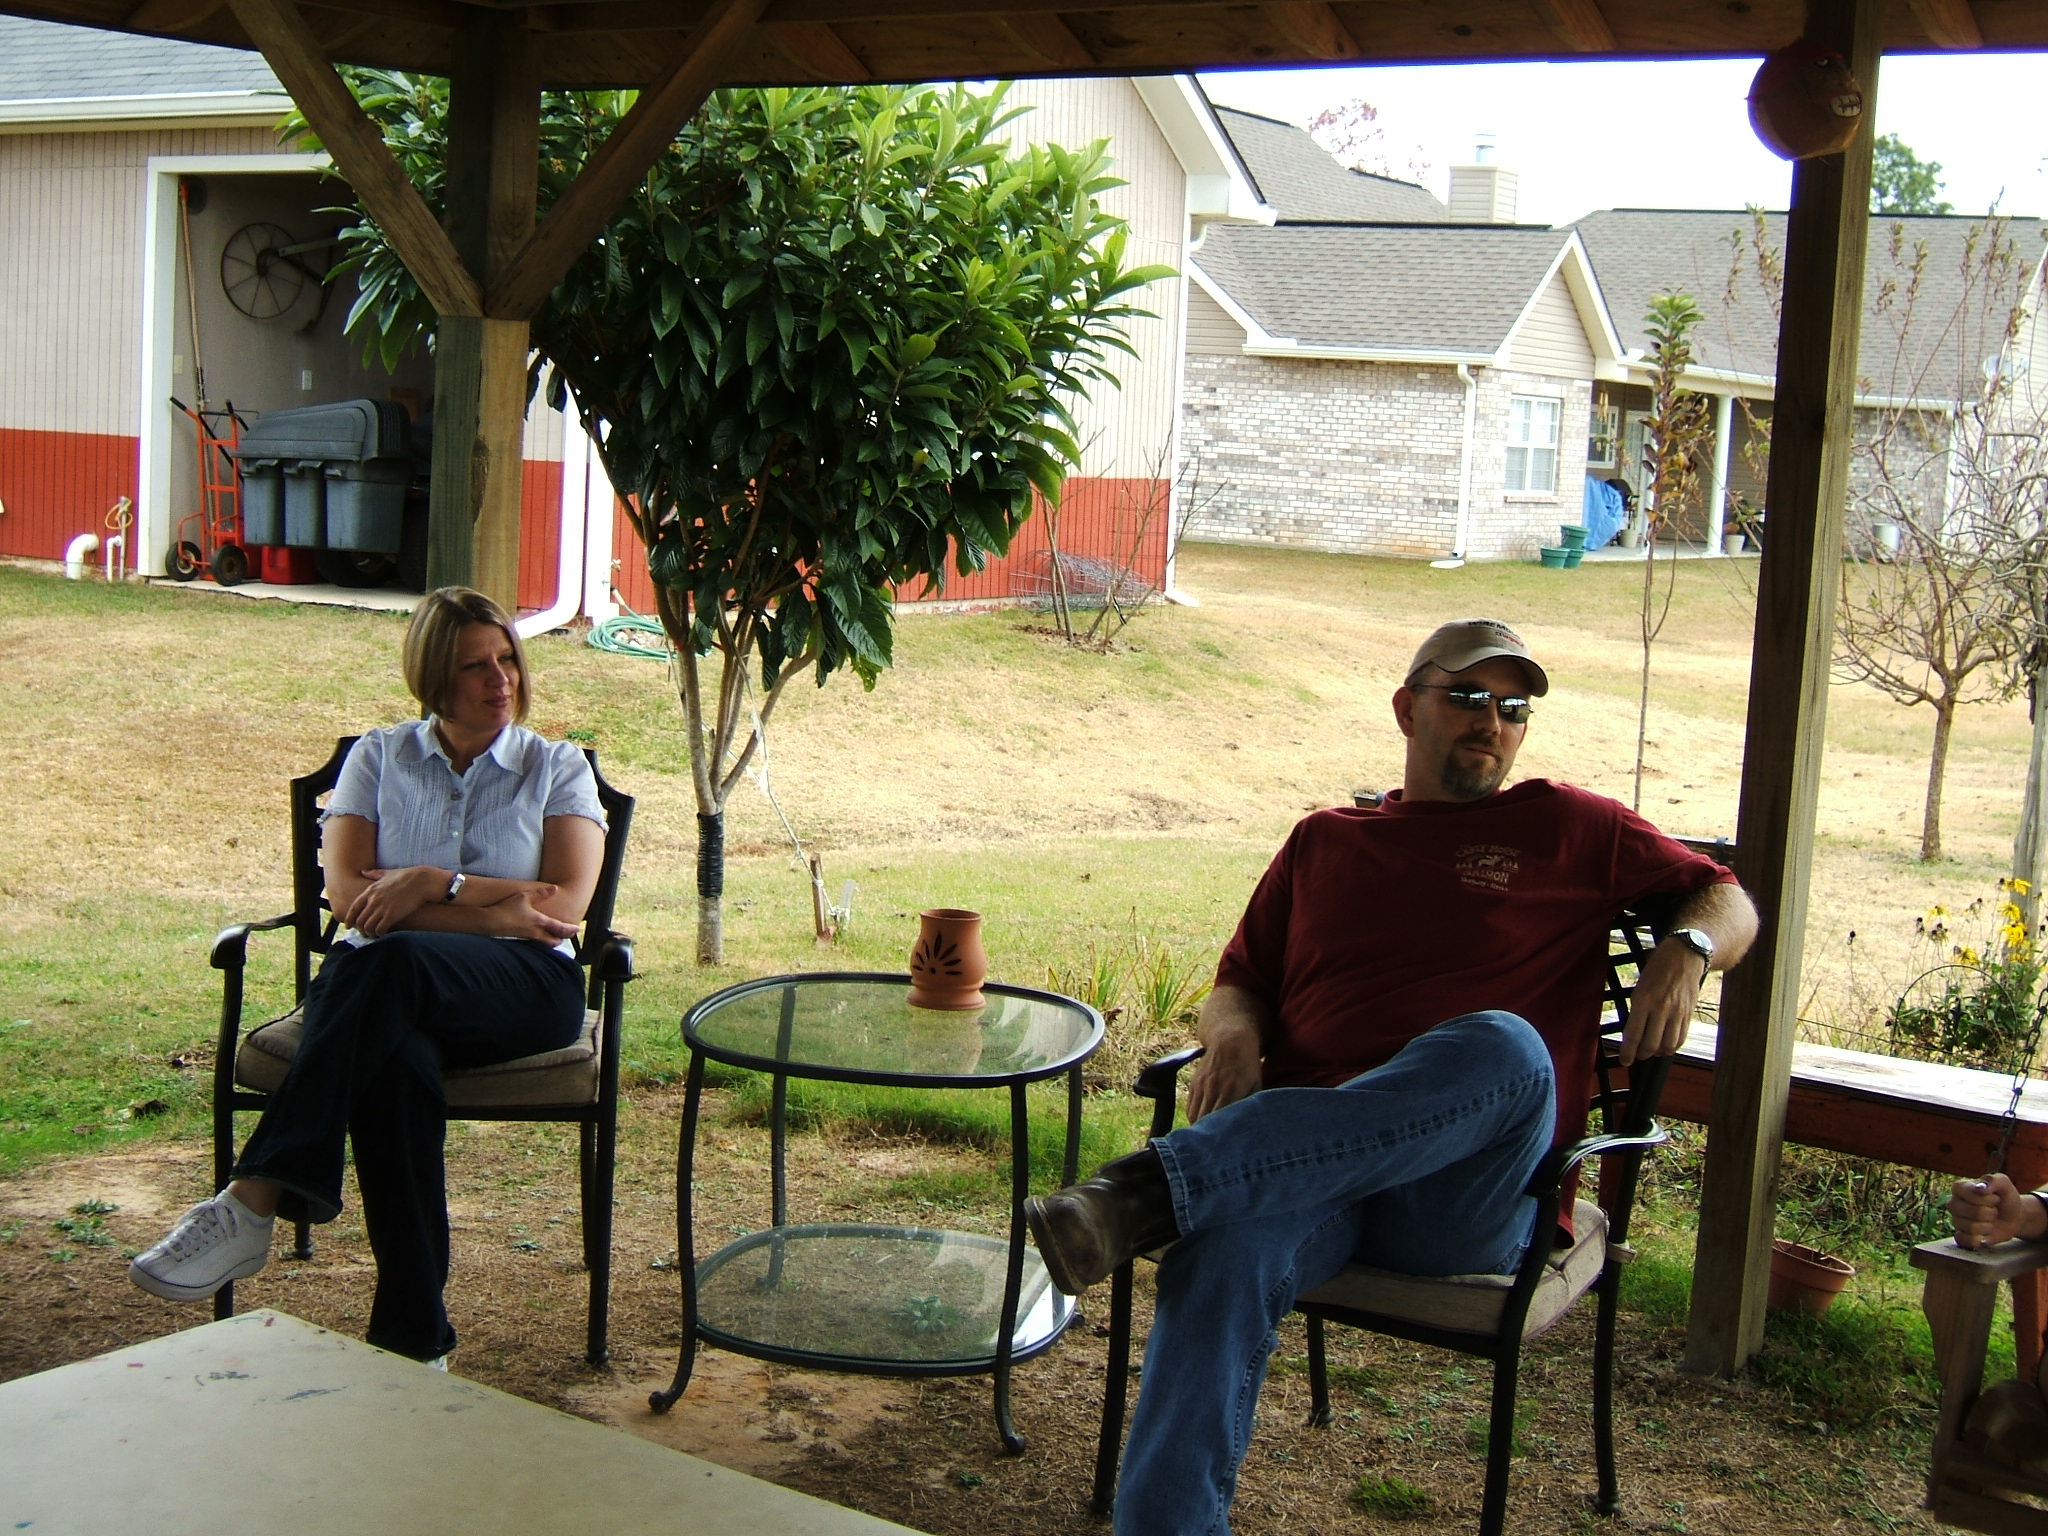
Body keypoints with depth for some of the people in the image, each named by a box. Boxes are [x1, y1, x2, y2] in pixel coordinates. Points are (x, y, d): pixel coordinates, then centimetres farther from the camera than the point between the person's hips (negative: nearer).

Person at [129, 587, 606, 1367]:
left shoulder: (557, 768, 15)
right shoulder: (379, 757, 17)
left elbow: (564, 905, 1)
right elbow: (347, 895, 2)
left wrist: (433, 883, -9)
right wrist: (493, 912, -8)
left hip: (523, 987, -1)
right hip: (382, 989, 1)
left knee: (389, 962, -37)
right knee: (397, 1064, -38)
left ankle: (251, 1206, -41)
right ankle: (413, 1338, -36)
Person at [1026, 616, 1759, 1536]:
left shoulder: (1567, 829, 21)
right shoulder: (1322, 842, 28)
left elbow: (1728, 900, 23)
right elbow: (1239, 981, 27)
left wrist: (1686, 951, -1)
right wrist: (1233, 1035, 2)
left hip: (1467, 1196, -1)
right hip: (1299, 1157, 2)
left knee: (1504, 1044, -37)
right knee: (1229, 1242, -35)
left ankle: (1158, 1185, -43)